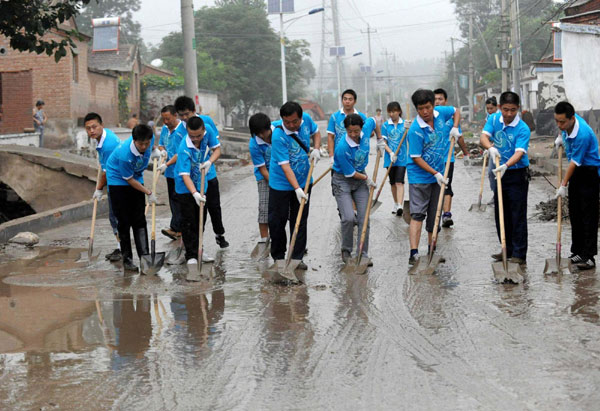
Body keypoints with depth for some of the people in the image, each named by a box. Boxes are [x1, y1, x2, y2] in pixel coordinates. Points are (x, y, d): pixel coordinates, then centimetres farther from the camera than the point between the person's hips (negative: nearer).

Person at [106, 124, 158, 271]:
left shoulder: (149, 139, -20)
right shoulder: (125, 154, -36)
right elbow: (129, 180, -21)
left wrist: (155, 151, -2)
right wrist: (149, 193, -15)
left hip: (137, 180, 5)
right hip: (118, 181, -5)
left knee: (140, 220, 1)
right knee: (124, 222, -3)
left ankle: (144, 256, -1)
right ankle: (127, 259, 5)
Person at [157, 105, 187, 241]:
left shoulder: (183, 128, -15)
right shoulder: (164, 129, 10)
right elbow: (161, 144, 25)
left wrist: (167, 164, -21)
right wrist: (162, 150, 0)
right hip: (170, 171, 8)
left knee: (178, 198, -11)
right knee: (172, 199, 10)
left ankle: (175, 228, -13)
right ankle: (181, 228, 16)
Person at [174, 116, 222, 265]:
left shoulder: (208, 131, -17)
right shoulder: (184, 149, -33)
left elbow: (217, 149, -3)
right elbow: (185, 175, -36)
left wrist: (210, 161, -24)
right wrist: (194, 193, -50)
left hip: (202, 185, 6)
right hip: (185, 188, -6)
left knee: (201, 221, 14)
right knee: (188, 223, -4)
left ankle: (197, 251, 26)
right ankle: (191, 255, 3)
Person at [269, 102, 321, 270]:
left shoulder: (306, 119, -10)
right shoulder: (278, 136, -26)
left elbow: (316, 132, 14)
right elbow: (285, 166, -28)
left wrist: (316, 149, -4)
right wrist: (297, 189, -34)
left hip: (304, 182, 5)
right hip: (281, 184, -5)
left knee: (300, 221, 8)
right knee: (277, 222, 3)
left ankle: (297, 257, 16)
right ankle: (278, 257, 19)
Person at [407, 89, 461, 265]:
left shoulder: (441, 112, -5)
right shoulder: (415, 130, -21)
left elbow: (456, 111, 18)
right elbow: (416, 158, -18)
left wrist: (455, 128, 0)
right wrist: (435, 173, -19)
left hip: (438, 175, 6)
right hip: (420, 176, -6)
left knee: (434, 214, 13)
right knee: (417, 214, -12)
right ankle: (414, 252, -18)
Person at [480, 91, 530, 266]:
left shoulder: (523, 129, -18)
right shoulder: (494, 119, -2)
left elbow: (519, 152, -28)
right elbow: (484, 137, -13)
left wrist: (506, 165, -46)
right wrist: (490, 148, -36)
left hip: (517, 174, -6)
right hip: (500, 172, 6)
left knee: (518, 215, -4)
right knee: (500, 214, 13)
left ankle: (519, 254, 0)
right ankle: (508, 249, 25)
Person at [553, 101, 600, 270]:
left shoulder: (583, 134, -30)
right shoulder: (568, 122, -5)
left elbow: (575, 162, -24)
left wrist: (564, 185, -18)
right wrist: (560, 137, 15)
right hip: (576, 172, 9)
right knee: (575, 213, 10)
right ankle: (577, 252, 16)